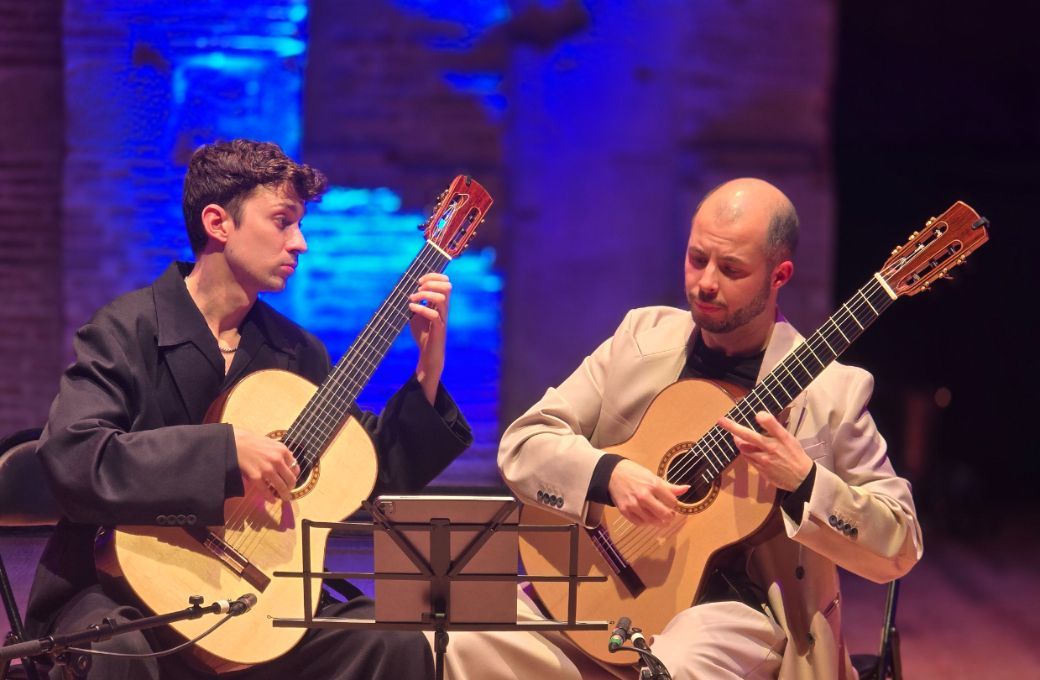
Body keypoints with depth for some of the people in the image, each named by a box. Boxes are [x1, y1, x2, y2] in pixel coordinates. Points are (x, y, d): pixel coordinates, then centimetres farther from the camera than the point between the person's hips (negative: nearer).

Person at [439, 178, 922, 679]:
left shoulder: (833, 390, -3)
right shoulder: (641, 336, 8)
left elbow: (899, 549, -3)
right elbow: (522, 445, 4)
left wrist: (804, 482, -19)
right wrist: (609, 474, -16)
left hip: (734, 605, -4)